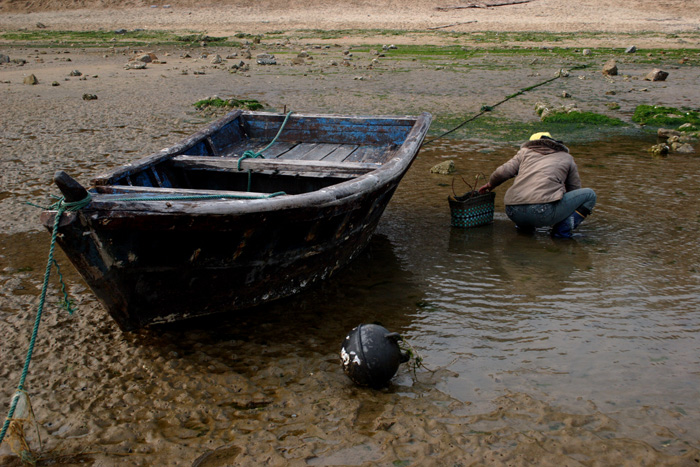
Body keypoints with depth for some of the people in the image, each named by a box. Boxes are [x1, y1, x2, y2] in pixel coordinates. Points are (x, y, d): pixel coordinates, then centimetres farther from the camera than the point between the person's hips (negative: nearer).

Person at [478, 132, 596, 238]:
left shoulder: (525, 151, 24)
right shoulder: (567, 158, 24)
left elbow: (503, 172, 11)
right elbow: (575, 190, 29)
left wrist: (490, 185, 32)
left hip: (514, 213, 4)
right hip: (543, 211, -4)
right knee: (589, 194, 14)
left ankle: (525, 226, 17)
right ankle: (563, 229, -2)